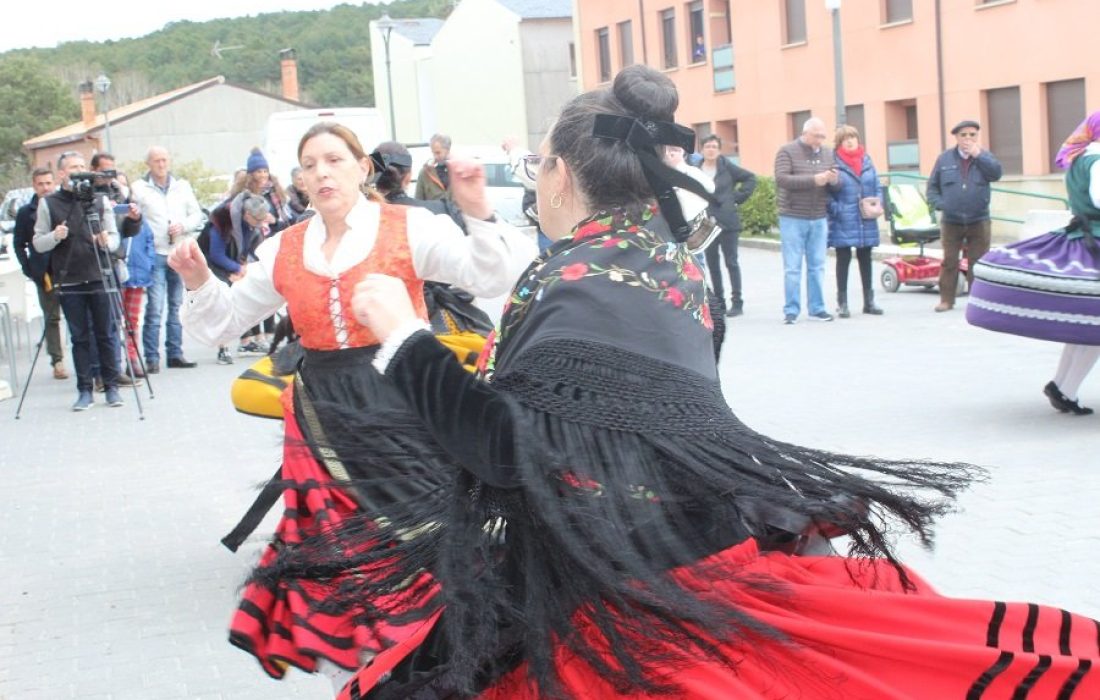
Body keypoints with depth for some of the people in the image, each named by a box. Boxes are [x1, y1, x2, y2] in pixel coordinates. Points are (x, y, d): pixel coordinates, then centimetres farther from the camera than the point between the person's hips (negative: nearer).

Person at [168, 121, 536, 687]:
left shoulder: (409, 228, -4)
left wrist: (478, 214, -26)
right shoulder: (285, 249, 8)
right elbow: (227, 320, 18)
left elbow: (491, 280, -12)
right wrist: (200, 283, 0)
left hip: (399, 407, -4)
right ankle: (352, 653, 22)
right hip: (321, 417, 4)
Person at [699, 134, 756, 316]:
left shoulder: (727, 167, -3)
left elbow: (750, 178, 4)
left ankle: (737, 302, 1)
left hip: (727, 222, -3)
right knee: (712, 264, 9)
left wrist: (738, 197, -3)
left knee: (731, 262, -2)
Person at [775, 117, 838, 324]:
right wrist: (813, 180, -24)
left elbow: (837, 183, 11)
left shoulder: (828, 153, 8)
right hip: (793, 219, -4)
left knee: (817, 266, 8)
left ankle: (816, 309, 15)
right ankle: (791, 311, 3)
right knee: (792, 267, -2)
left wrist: (834, 179, -14)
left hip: (819, 219, 4)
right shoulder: (787, 152, -5)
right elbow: (781, 179, -18)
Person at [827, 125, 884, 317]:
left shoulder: (867, 160, 8)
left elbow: (877, 187, 12)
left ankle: (869, 301, 20)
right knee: (843, 260, 2)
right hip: (843, 222, -5)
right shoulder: (834, 162, -7)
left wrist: (877, 204, -5)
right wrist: (836, 209, -19)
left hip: (866, 222, 5)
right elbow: (827, 192, -8)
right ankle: (842, 303, 8)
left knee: (865, 260, 12)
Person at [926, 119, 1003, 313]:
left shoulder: (984, 156, 5)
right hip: (951, 222, 0)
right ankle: (946, 300, 9)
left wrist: (978, 155, -16)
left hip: (978, 222, 0)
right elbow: (932, 187, 9)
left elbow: (996, 174, -14)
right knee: (949, 262, 3)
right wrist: (939, 204, -7)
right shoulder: (945, 159, 4)